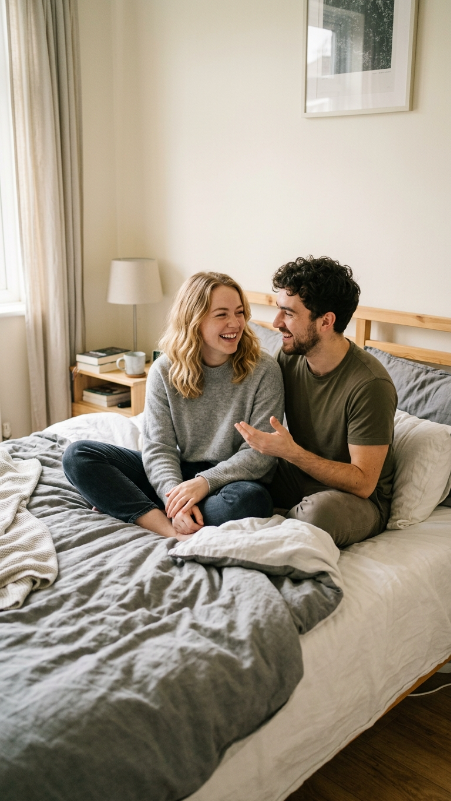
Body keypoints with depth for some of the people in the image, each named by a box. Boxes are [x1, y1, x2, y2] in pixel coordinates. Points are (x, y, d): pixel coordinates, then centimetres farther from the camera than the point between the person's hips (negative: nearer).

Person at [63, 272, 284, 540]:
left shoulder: (264, 370, -9)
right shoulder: (165, 371, -2)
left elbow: (261, 452, -11)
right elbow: (158, 447, -6)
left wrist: (204, 482, -25)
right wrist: (176, 492, -26)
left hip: (231, 480, -2)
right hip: (178, 476, 3)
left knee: (251, 499, -40)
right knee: (78, 455, -11)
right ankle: (172, 530, -28)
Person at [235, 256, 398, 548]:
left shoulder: (370, 384, -24)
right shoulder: (289, 358, -5)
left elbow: (363, 483, -22)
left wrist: (291, 452, -31)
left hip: (359, 500, -5)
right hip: (296, 478, 5)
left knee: (320, 510, -38)